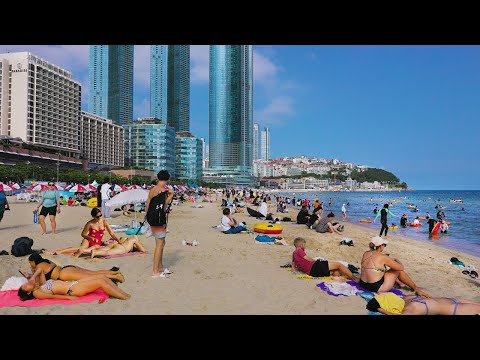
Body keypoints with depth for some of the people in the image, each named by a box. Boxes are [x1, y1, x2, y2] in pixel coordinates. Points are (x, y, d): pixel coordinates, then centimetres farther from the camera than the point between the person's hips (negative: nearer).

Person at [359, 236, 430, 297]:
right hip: (377, 287, -7)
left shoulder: (365, 254, 2)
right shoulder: (382, 257, -16)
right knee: (399, 270, 9)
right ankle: (416, 288, 25)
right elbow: (401, 268, -6)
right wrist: (397, 260, 14)